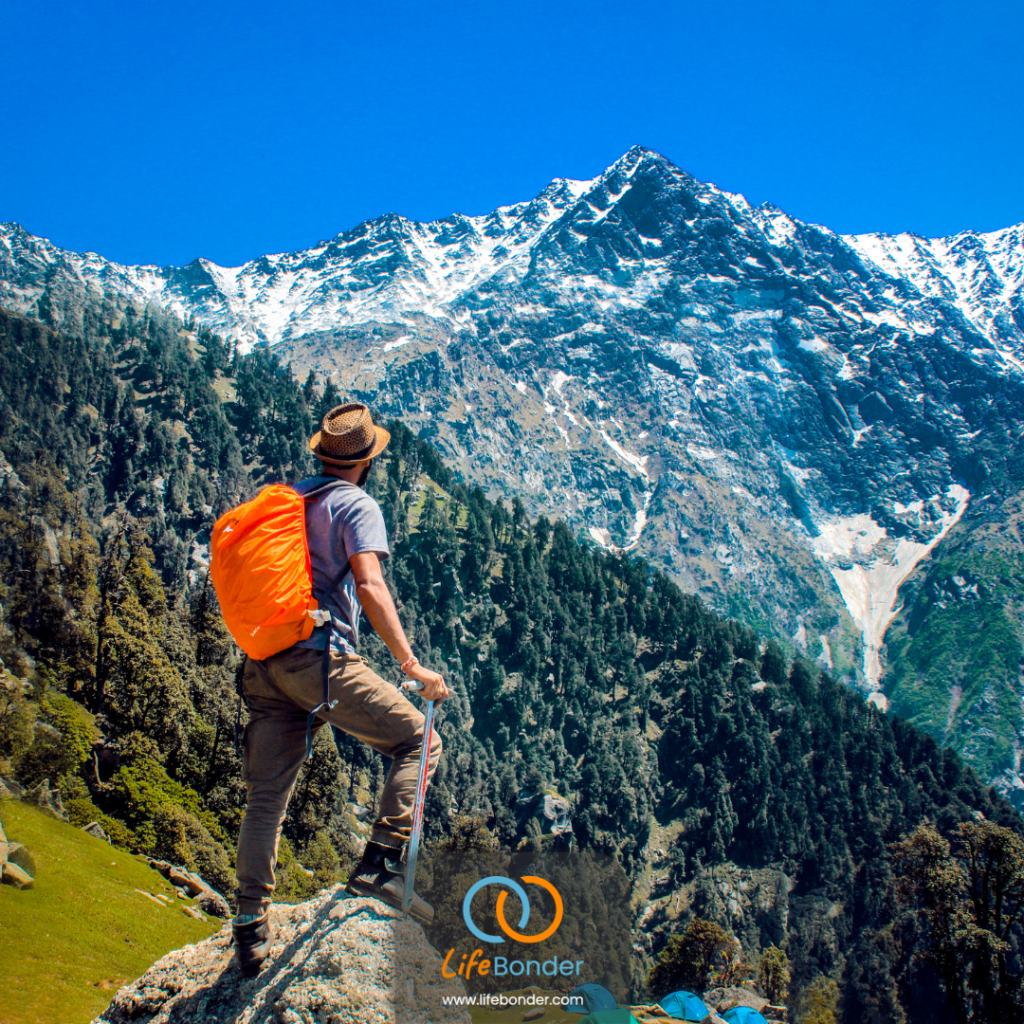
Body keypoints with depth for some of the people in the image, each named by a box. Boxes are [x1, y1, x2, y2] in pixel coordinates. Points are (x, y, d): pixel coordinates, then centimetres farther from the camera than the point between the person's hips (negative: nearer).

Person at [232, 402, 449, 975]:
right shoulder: (357, 505, -2)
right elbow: (370, 585, -17)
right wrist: (412, 664, -19)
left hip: (264, 662, 7)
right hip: (320, 658, -7)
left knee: (267, 794, 12)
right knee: (418, 741, 6)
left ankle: (252, 927, 16)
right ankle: (381, 864, -4)